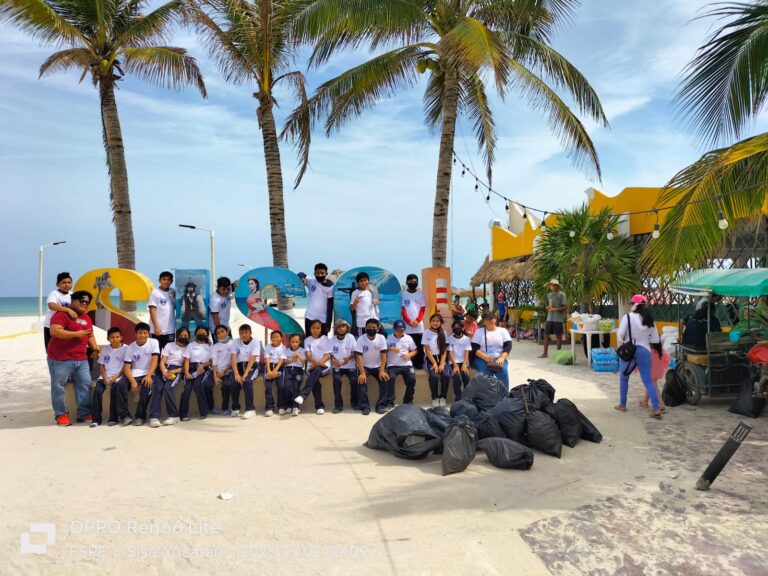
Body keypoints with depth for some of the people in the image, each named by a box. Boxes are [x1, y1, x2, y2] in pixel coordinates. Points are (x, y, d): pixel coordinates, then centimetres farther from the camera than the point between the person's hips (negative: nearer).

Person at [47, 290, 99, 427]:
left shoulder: (87, 318, 17)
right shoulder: (62, 314, -9)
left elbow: (90, 335, 25)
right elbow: (54, 331, -23)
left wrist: (95, 348, 8)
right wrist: (76, 334, -19)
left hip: (81, 359, 7)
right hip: (60, 359, -7)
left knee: (85, 385, 5)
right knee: (58, 387, 1)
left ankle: (84, 413, 12)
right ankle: (61, 414, 12)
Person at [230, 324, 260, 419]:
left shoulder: (256, 342, -10)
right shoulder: (236, 342, 1)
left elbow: (252, 359, -18)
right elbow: (233, 358, -7)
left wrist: (245, 374, -27)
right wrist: (236, 374, -20)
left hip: (252, 366, -3)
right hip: (239, 366, 3)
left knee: (247, 382, -31)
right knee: (234, 384, -22)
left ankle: (250, 409, -23)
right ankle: (235, 408, 2)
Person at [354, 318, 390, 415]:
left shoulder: (381, 338, -10)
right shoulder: (361, 339, -14)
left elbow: (383, 355, -12)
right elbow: (359, 357, -18)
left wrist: (382, 371, -22)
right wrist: (362, 373, -28)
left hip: (377, 366, 1)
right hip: (364, 366, -1)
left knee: (385, 379, -23)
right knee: (361, 380, -27)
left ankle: (381, 405, -11)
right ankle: (365, 406, -16)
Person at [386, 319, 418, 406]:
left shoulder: (408, 338, 10)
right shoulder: (389, 338, 4)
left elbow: (415, 350, 13)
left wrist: (409, 355, -7)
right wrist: (390, 349, -17)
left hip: (406, 364, 2)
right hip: (393, 365, -2)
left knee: (412, 379, -22)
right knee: (391, 378, -30)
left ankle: (408, 400, -1)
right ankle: (390, 402, -19)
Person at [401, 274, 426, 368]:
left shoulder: (420, 294, 9)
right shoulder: (403, 294, 5)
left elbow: (423, 309, 4)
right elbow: (402, 309, 0)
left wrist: (417, 320, -10)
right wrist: (409, 321, -12)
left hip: (419, 326, 1)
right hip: (407, 326, -1)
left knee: (419, 346, 1)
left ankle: (419, 365, 8)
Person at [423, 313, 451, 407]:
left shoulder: (443, 333, 7)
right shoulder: (426, 333, 1)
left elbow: (444, 350, 1)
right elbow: (427, 350, -5)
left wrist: (442, 364, -13)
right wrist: (434, 363, -15)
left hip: (442, 358, 2)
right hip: (430, 359, -2)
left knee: (446, 375, -27)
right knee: (433, 376, -30)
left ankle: (443, 397, -5)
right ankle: (435, 398, -8)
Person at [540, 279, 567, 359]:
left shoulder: (561, 294, -6)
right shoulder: (549, 295, 12)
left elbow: (565, 306, -10)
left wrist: (555, 309, -20)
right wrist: (548, 307, -4)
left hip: (558, 319, -6)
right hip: (550, 318, 6)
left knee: (558, 336, 3)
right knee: (546, 335, 4)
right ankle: (545, 353, 12)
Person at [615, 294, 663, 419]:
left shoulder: (628, 316, -9)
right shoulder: (649, 320, 5)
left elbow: (620, 334, -14)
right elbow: (656, 339, 8)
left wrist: (622, 343, 6)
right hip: (644, 351, 3)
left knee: (623, 378, 15)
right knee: (648, 381, 5)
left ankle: (622, 405, 24)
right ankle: (656, 408, -4)